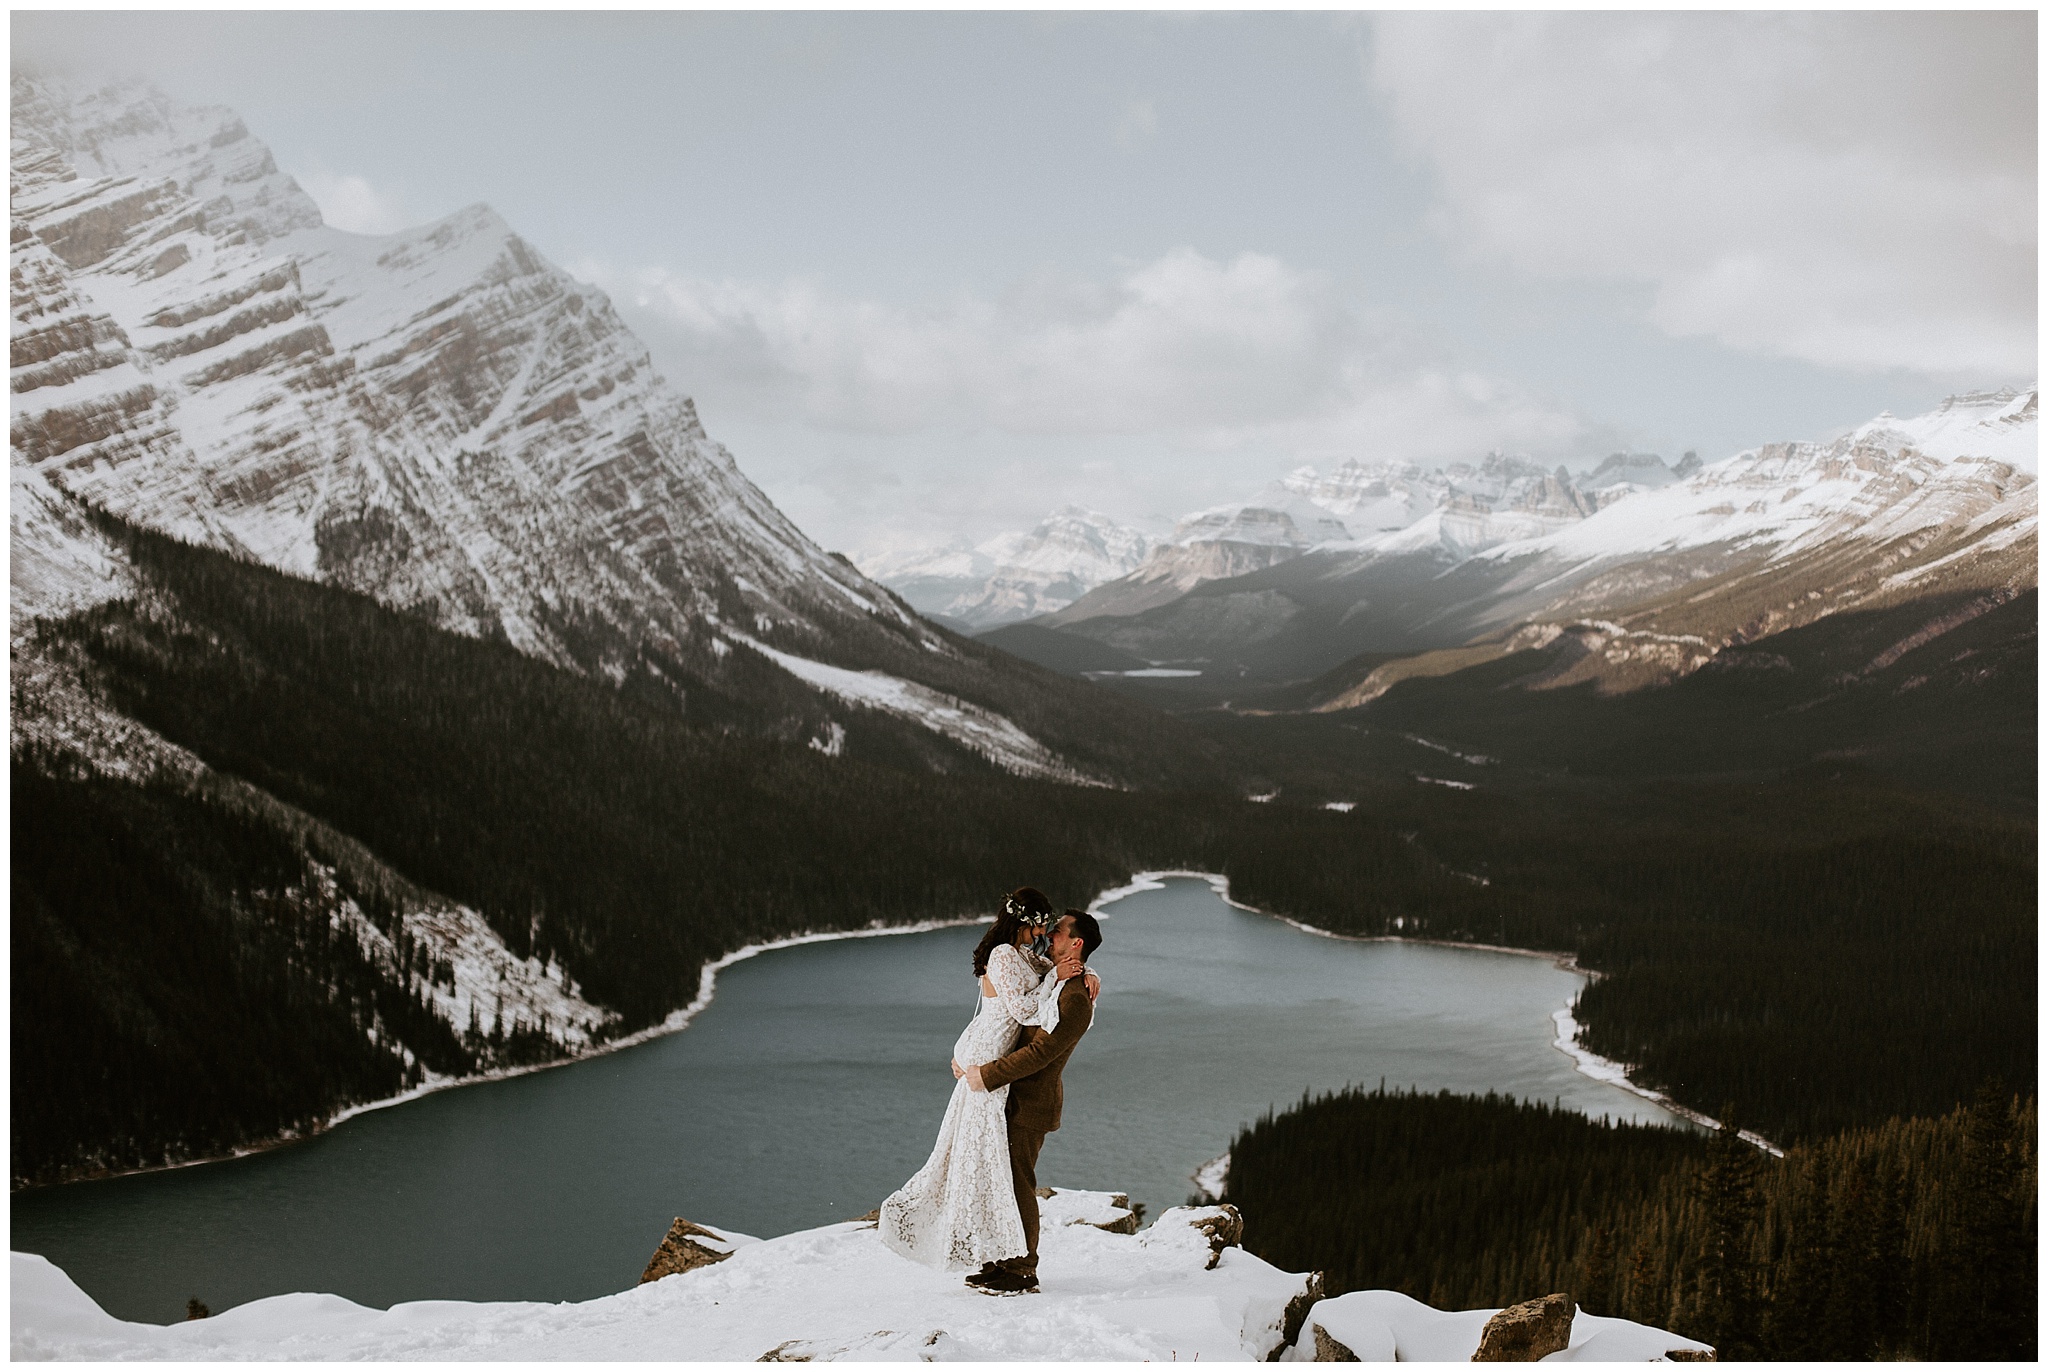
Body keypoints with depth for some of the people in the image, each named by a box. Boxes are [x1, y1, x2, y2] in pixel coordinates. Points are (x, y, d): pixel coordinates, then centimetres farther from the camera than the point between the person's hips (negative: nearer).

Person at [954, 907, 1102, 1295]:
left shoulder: (1075, 1000, -19)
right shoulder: (1051, 979, 13)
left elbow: (1039, 1052, -24)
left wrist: (986, 1076, -20)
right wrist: (969, 1058, 7)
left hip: (1030, 1102, -10)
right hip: (1012, 1098, 10)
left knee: (1019, 1184, -4)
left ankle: (1022, 1273, 5)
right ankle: (1003, 1263, 22)